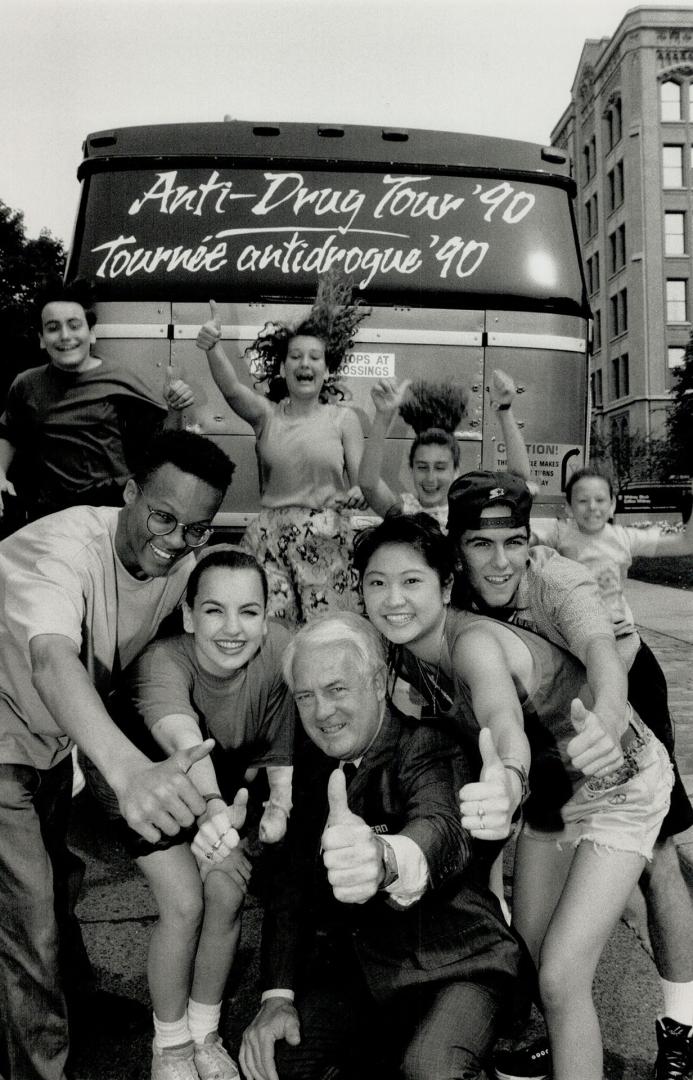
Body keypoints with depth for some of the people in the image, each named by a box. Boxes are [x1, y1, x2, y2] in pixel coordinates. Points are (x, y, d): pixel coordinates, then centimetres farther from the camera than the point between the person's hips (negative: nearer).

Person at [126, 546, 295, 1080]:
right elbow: (184, 740, -56)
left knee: (227, 892, -12)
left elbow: (282, 749, -15)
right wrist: (212, 808, -74)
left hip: (226, 783, 3)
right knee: (184, 903, -16)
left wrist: (280, 805, -31)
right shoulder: (163, 661, -37)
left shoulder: (279, 649, -26)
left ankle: (205, 1034, 14)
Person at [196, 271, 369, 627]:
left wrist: (358, 492, -17)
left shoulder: (343, 418, 6)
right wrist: (213, 347, -33)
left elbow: (361, 480, 6)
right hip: (271, 536, 0)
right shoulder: (266, 414, 5)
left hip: (328, 541, 0)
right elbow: (231, 388, -15)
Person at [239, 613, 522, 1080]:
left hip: (453, 965, -5)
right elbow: (291, 880, 3)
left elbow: (443, 832, -40)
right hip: (352, 968, 6)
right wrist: (277, 996, -9)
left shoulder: (427, 748, -18)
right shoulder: (312, 764, 1)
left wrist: (387, 859, -63)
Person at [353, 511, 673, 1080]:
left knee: (561, 977, -12)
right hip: (549, 790, 7)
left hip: (618, 783, -7)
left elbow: (502, 716, -56)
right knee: (524, 953, 12)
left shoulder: (474, 641, -35)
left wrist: (507, 780, -76)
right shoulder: (410, 650, -12)